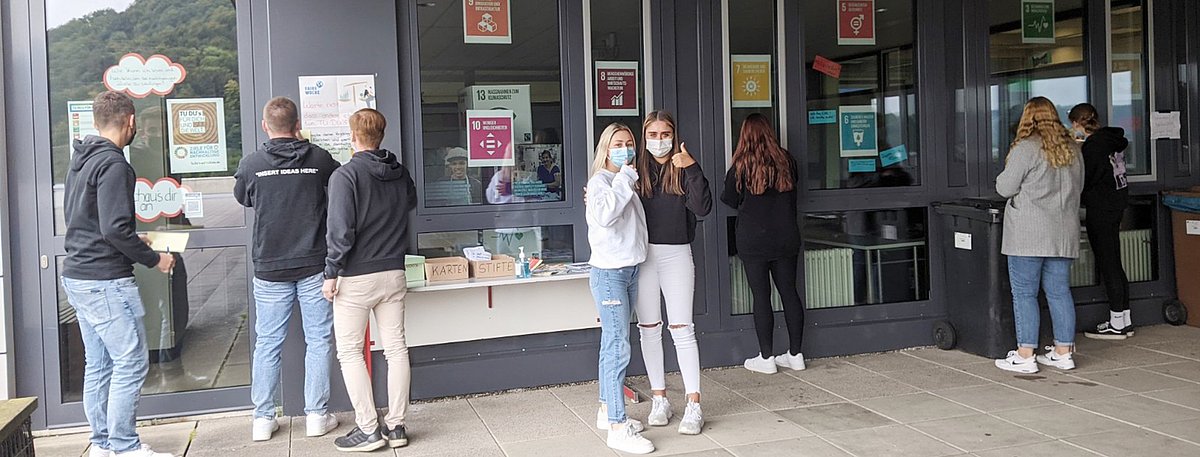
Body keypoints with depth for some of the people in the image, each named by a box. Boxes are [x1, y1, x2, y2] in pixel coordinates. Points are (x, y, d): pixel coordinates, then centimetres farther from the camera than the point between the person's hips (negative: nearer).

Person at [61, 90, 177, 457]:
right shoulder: (113, 164, -15)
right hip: (106, 281, -10)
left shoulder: (81, 160, 13)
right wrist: (154, 259, -10)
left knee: (98, 365, 14)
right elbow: (115, 229, -22)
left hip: (77, 276, 10)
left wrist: (136, 245, 22)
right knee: (131, 363, -4)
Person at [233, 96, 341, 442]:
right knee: (318, 342, 7)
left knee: (267, 345, 9)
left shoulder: (251, 164, -5)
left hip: (270, 269, 1)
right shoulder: (319, 159, -5)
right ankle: (317, 416, 11)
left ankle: (263, 419, 15)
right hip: (314, 266, -1)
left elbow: (242, 198, 14)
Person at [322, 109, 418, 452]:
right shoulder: (400, 173, 7)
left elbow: (341, 230, -17)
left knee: (350, 352, 3)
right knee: (396, 348, 8)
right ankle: (396, 426, 15)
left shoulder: (345, 175, -12)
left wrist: (331, 273, -10)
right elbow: (411, 203, 27)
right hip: (393, 273, 6)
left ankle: (368, 430, 3)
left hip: (356, 278, -6)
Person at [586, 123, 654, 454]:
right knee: (618, 348, -11)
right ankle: (617, 429, -8)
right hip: (609, 274, -9)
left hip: (630, 271, 9)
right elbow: (604, 214, -31)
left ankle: (607, 411, 25)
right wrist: (625, 177, -25)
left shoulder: (627, 181, 15)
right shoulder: (601, 180, -10)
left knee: (613, 345, 15)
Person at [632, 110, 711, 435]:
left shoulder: (683, 169, 0)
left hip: (676, 254, -2)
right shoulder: (636, 170, 4)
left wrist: (692, 169, -22)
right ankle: (660, 399, 21)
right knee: (649, 329, 8)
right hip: (642, 254, 2)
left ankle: (694, 406, 2)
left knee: (682, 330, -3)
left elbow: (702, 208, -13)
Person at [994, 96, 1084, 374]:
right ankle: (1063, 353, 16)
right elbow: (1077, 188, 20)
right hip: (1063, 233, 7)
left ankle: (1025, 356, 0)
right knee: (1059, 292, 11)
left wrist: (1005, 175, 11)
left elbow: (1004, 188, -9)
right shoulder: (1072, 148, 11)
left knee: (1024, 294, -1)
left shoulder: (1025, 148, -11)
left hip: (1029, 235, -6)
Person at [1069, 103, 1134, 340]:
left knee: (1107, 265, -3)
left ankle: (1116, 324, 3)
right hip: (1116, 203, 9)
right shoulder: (1112, 139, 11)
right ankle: (1124, 321, 21)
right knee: (1114, 264, 15)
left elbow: (1082, 180, -15)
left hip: (1101, 209, -9)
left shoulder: (1093, 145, -17)